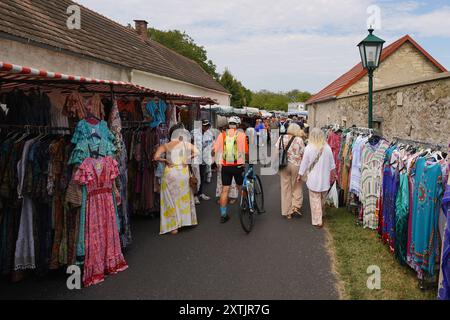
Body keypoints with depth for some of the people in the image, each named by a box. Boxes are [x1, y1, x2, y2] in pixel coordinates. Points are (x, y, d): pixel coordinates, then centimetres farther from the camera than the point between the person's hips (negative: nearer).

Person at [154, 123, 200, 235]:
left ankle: (173, 226, 8)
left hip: (170, 173, -2)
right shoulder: (186, 144, 2)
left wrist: (165, 161, -1)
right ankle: (186, 220, 29)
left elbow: (156, 157, -13)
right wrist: (188, 158, -4)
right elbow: (197, 152, -2)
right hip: (183, 172, 2)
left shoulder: (165, 146, -2)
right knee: (184, 197, 19)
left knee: (171, 199, 7)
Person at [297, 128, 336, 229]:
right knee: (322, 199, 19)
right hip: (325, 179, 3)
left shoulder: (309, 148, -13)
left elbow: (304, 163, -5)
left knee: (315, 200, 6)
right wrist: (333, 175, 20)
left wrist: (300, 175, 8)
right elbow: (332, 164, 5)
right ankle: (320, 217, 37)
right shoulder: (327, 148, -5)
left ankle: (317, 221, 10)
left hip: (314, 179, -3)